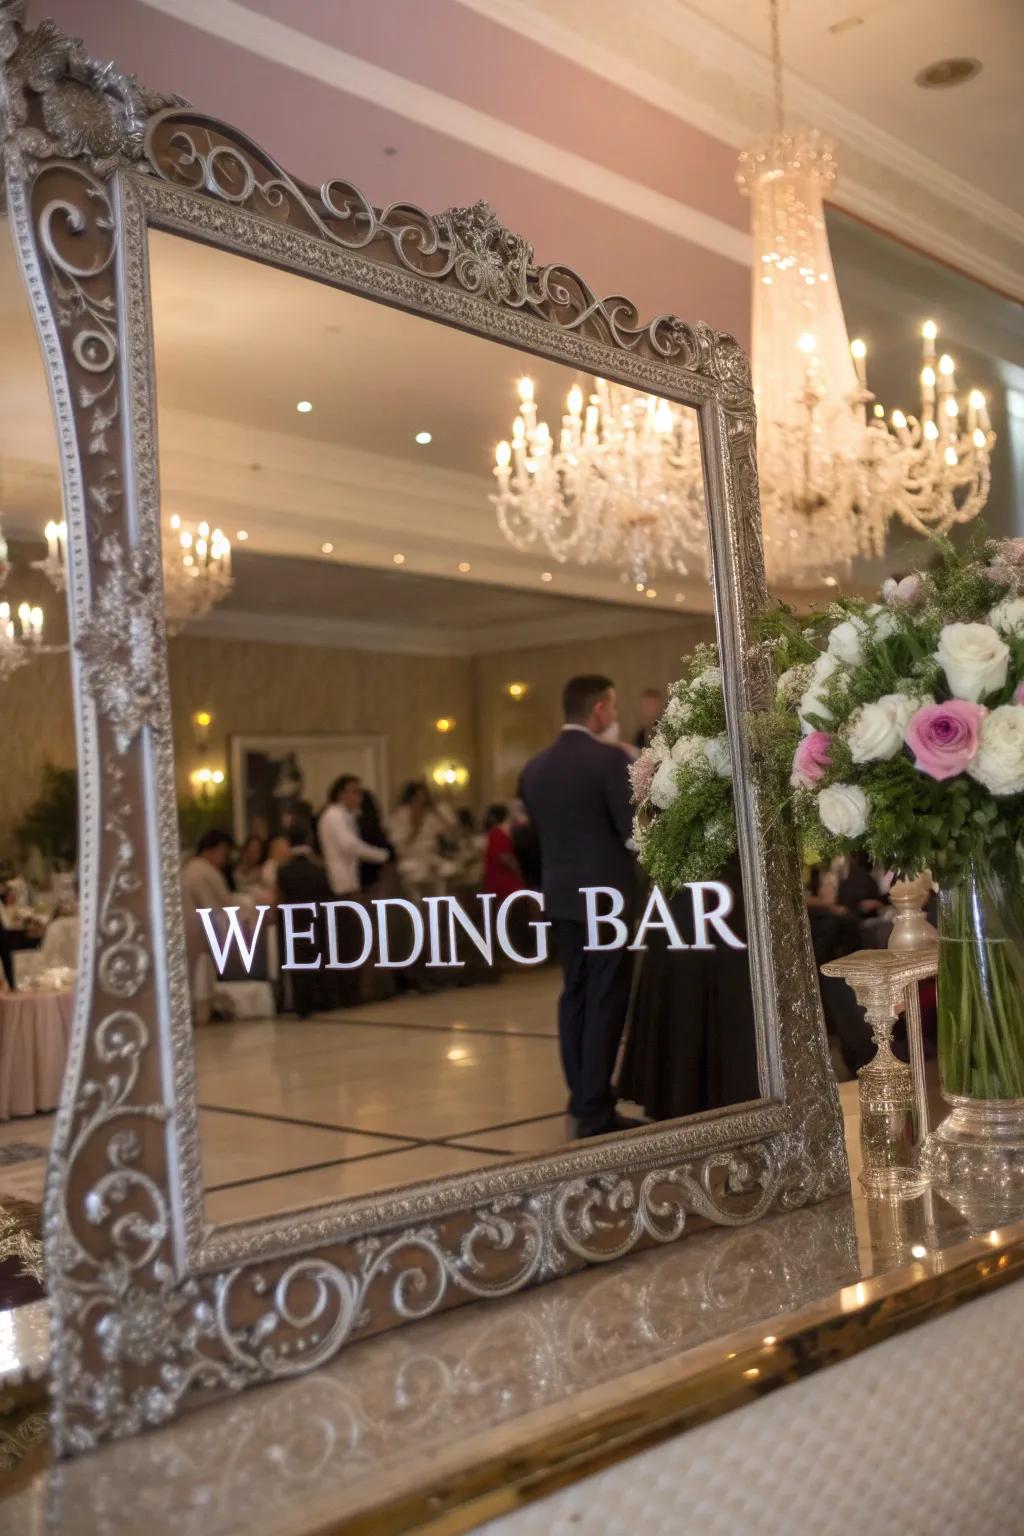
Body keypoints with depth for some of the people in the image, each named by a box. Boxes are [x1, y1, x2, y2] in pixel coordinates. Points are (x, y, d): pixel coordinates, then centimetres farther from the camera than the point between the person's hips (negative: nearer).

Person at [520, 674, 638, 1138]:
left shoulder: (535, 766, 6)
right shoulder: (608, 758, -14)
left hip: (561, 893, 7)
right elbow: (634, 830, -15)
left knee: (575, 994, 14)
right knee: (605, 1000, -1)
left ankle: (581, 1099, 20)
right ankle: (595, 1111, 1)